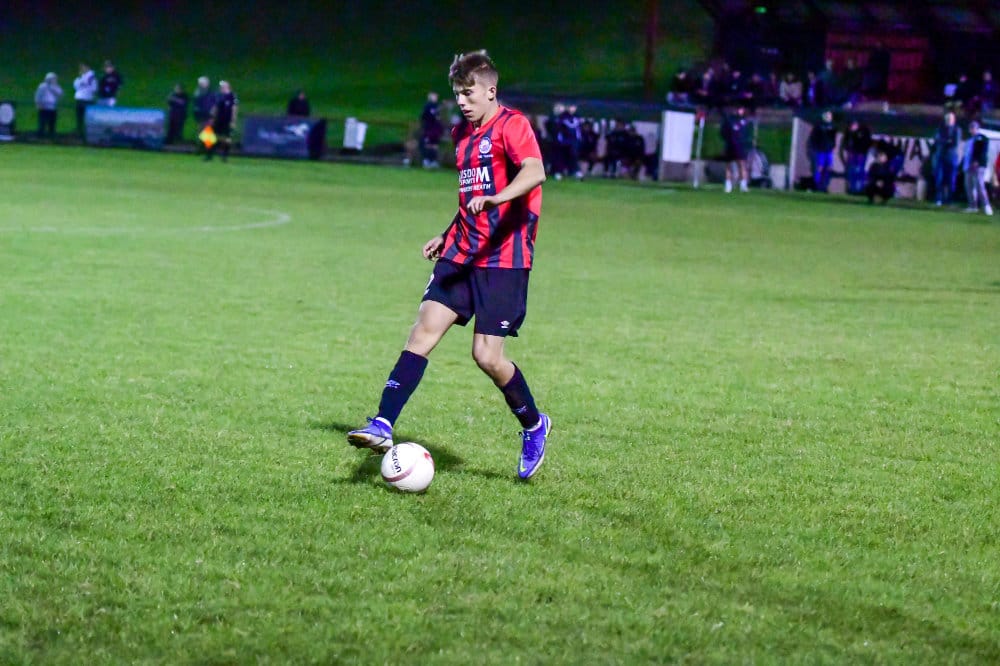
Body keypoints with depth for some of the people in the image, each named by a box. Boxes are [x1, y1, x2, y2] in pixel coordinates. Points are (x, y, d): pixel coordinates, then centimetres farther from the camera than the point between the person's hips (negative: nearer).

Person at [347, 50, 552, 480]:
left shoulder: (511, 125, -9)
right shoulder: (462, 133, 17)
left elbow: (535, 172, -29)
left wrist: (496, 199, -43)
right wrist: (449, 236, 24)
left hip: (504, 258, -7)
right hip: (462, 253, 7)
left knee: (487, 356, -9)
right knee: (424, 330, -8)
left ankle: (534, 426, 16)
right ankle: (382, 426, -14)